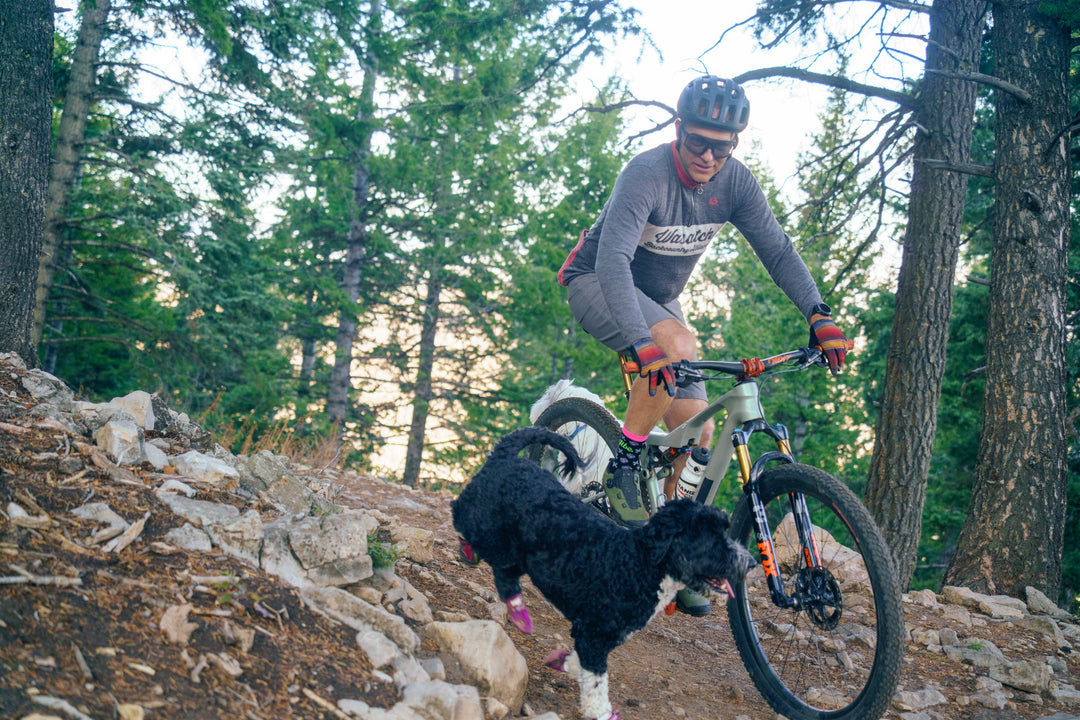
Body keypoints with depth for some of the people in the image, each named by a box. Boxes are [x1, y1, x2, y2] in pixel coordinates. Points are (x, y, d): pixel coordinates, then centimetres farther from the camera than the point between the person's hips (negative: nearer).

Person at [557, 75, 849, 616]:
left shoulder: (735, 183, -12)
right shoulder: (646, 175, -30)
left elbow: (777, 250, -9)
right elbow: (613, 259, -41)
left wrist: (818, 313, -24)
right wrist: (641, 343, -54)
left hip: (658, 301, 6)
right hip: (597, 286, -6)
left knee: (696, 433, -3)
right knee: (680, 345, -37)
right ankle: (621, 468, -20)